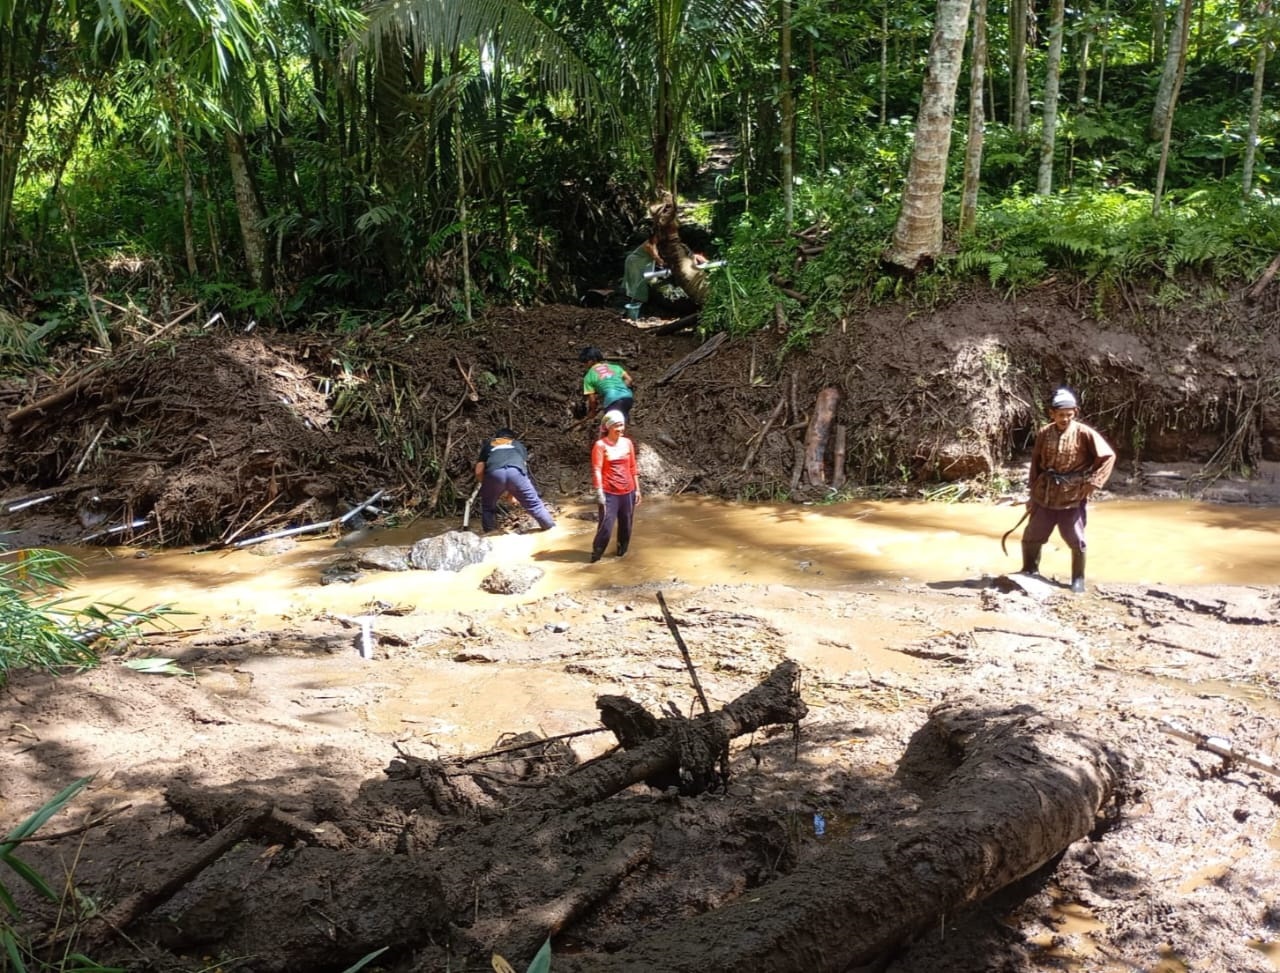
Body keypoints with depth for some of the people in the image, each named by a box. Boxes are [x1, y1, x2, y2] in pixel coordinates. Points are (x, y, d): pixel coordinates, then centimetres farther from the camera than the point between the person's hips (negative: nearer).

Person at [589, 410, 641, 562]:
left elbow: (633, 468, 12)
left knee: (626, 525, 10)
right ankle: (596, 554, 7)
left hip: (628, 491, 5)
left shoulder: (627, 443, 6)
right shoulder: (600, 445, -8)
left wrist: (637, 489, 12)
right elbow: (596, 470, -12)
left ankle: (622, 552, 26)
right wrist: (599, 492, -18)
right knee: (606, 525, -7)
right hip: (609, 493, -5)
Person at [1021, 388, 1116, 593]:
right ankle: (1029, 572, 31)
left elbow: (1108, 456, -9)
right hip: (1044, 498, 4)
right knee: (1030, 538, 11)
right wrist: (1033, 493, 10)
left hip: (1072, 499, -3)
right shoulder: (1044, 434, 1)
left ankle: (1078, 579, 21)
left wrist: (1092, 483, -13)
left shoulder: (1084, 433, -10)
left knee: (1076, 542, 5)